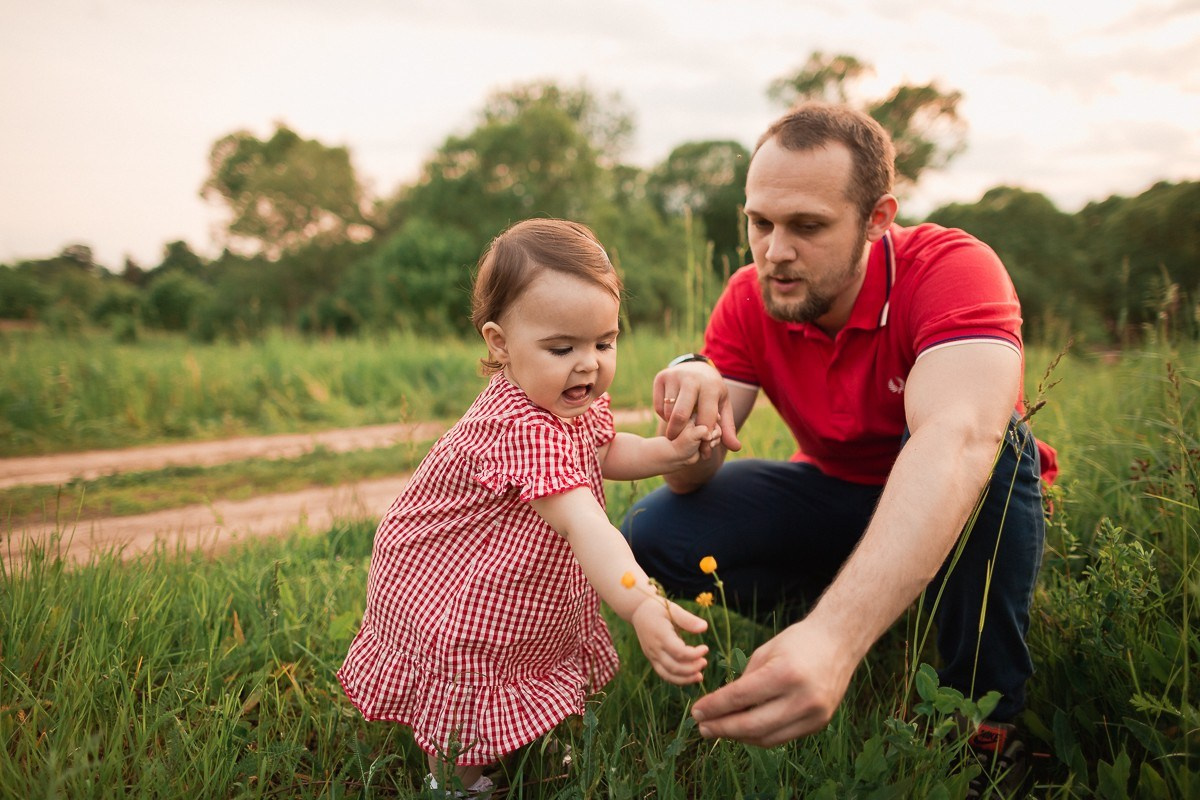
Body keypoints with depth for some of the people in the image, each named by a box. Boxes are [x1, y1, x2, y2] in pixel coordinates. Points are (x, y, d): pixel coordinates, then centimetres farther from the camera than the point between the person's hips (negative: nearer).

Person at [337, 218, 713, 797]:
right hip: (446, 613, -9)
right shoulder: (520, 429, -39)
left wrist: (669, 450, -6)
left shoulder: (578, 402, -8)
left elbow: (603, 452, 13)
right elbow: (584, 526, -50)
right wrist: (642, 606, -63)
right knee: (463, 754, 8)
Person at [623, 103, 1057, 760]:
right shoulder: (750, 299, -14)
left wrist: (836, 634, -61)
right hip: (835, 496, 3)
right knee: (653, 535, -16)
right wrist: (692, 398, -42)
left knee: (988, 439, -37)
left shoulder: (952, 269, -27)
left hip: (975, 505, -2)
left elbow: (957, 438, -47)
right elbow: (692, 478, -16)